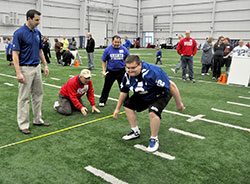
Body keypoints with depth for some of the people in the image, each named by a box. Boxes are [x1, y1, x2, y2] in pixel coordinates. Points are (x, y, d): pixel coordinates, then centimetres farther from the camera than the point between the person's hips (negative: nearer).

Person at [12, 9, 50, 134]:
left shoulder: (37, 33, 9)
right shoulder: (19, 33, -13)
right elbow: (15, 54, -16)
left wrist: (45, 65, 12)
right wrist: (18, 73, -21)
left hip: (37, 68, 8)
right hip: (25, 69, -7)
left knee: (38, 95, 13)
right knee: (24, 98, 0)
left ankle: (37, 120, 25)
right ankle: (23, 124, 9)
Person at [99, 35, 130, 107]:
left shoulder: (124, 49, -2)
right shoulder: (107, 50, -4)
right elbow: (103, 61, 3)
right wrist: (103, 71, -6)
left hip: (121, 71, 1)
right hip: (110, 71, 0)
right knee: (106, 87, 6)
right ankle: (102, 101, 21)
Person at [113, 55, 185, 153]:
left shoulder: (152, 72, -39)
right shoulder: (127, 75, -17)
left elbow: (171, 86, -32)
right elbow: (123, 92, 2)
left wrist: (179, 104, -25)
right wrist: (117, 108, 8)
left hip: (161, 95, -7)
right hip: (143, 96, 7)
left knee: (153, 112, -31)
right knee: (127, 105, 1)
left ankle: (154, 139, -6)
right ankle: (135, 132, 21)